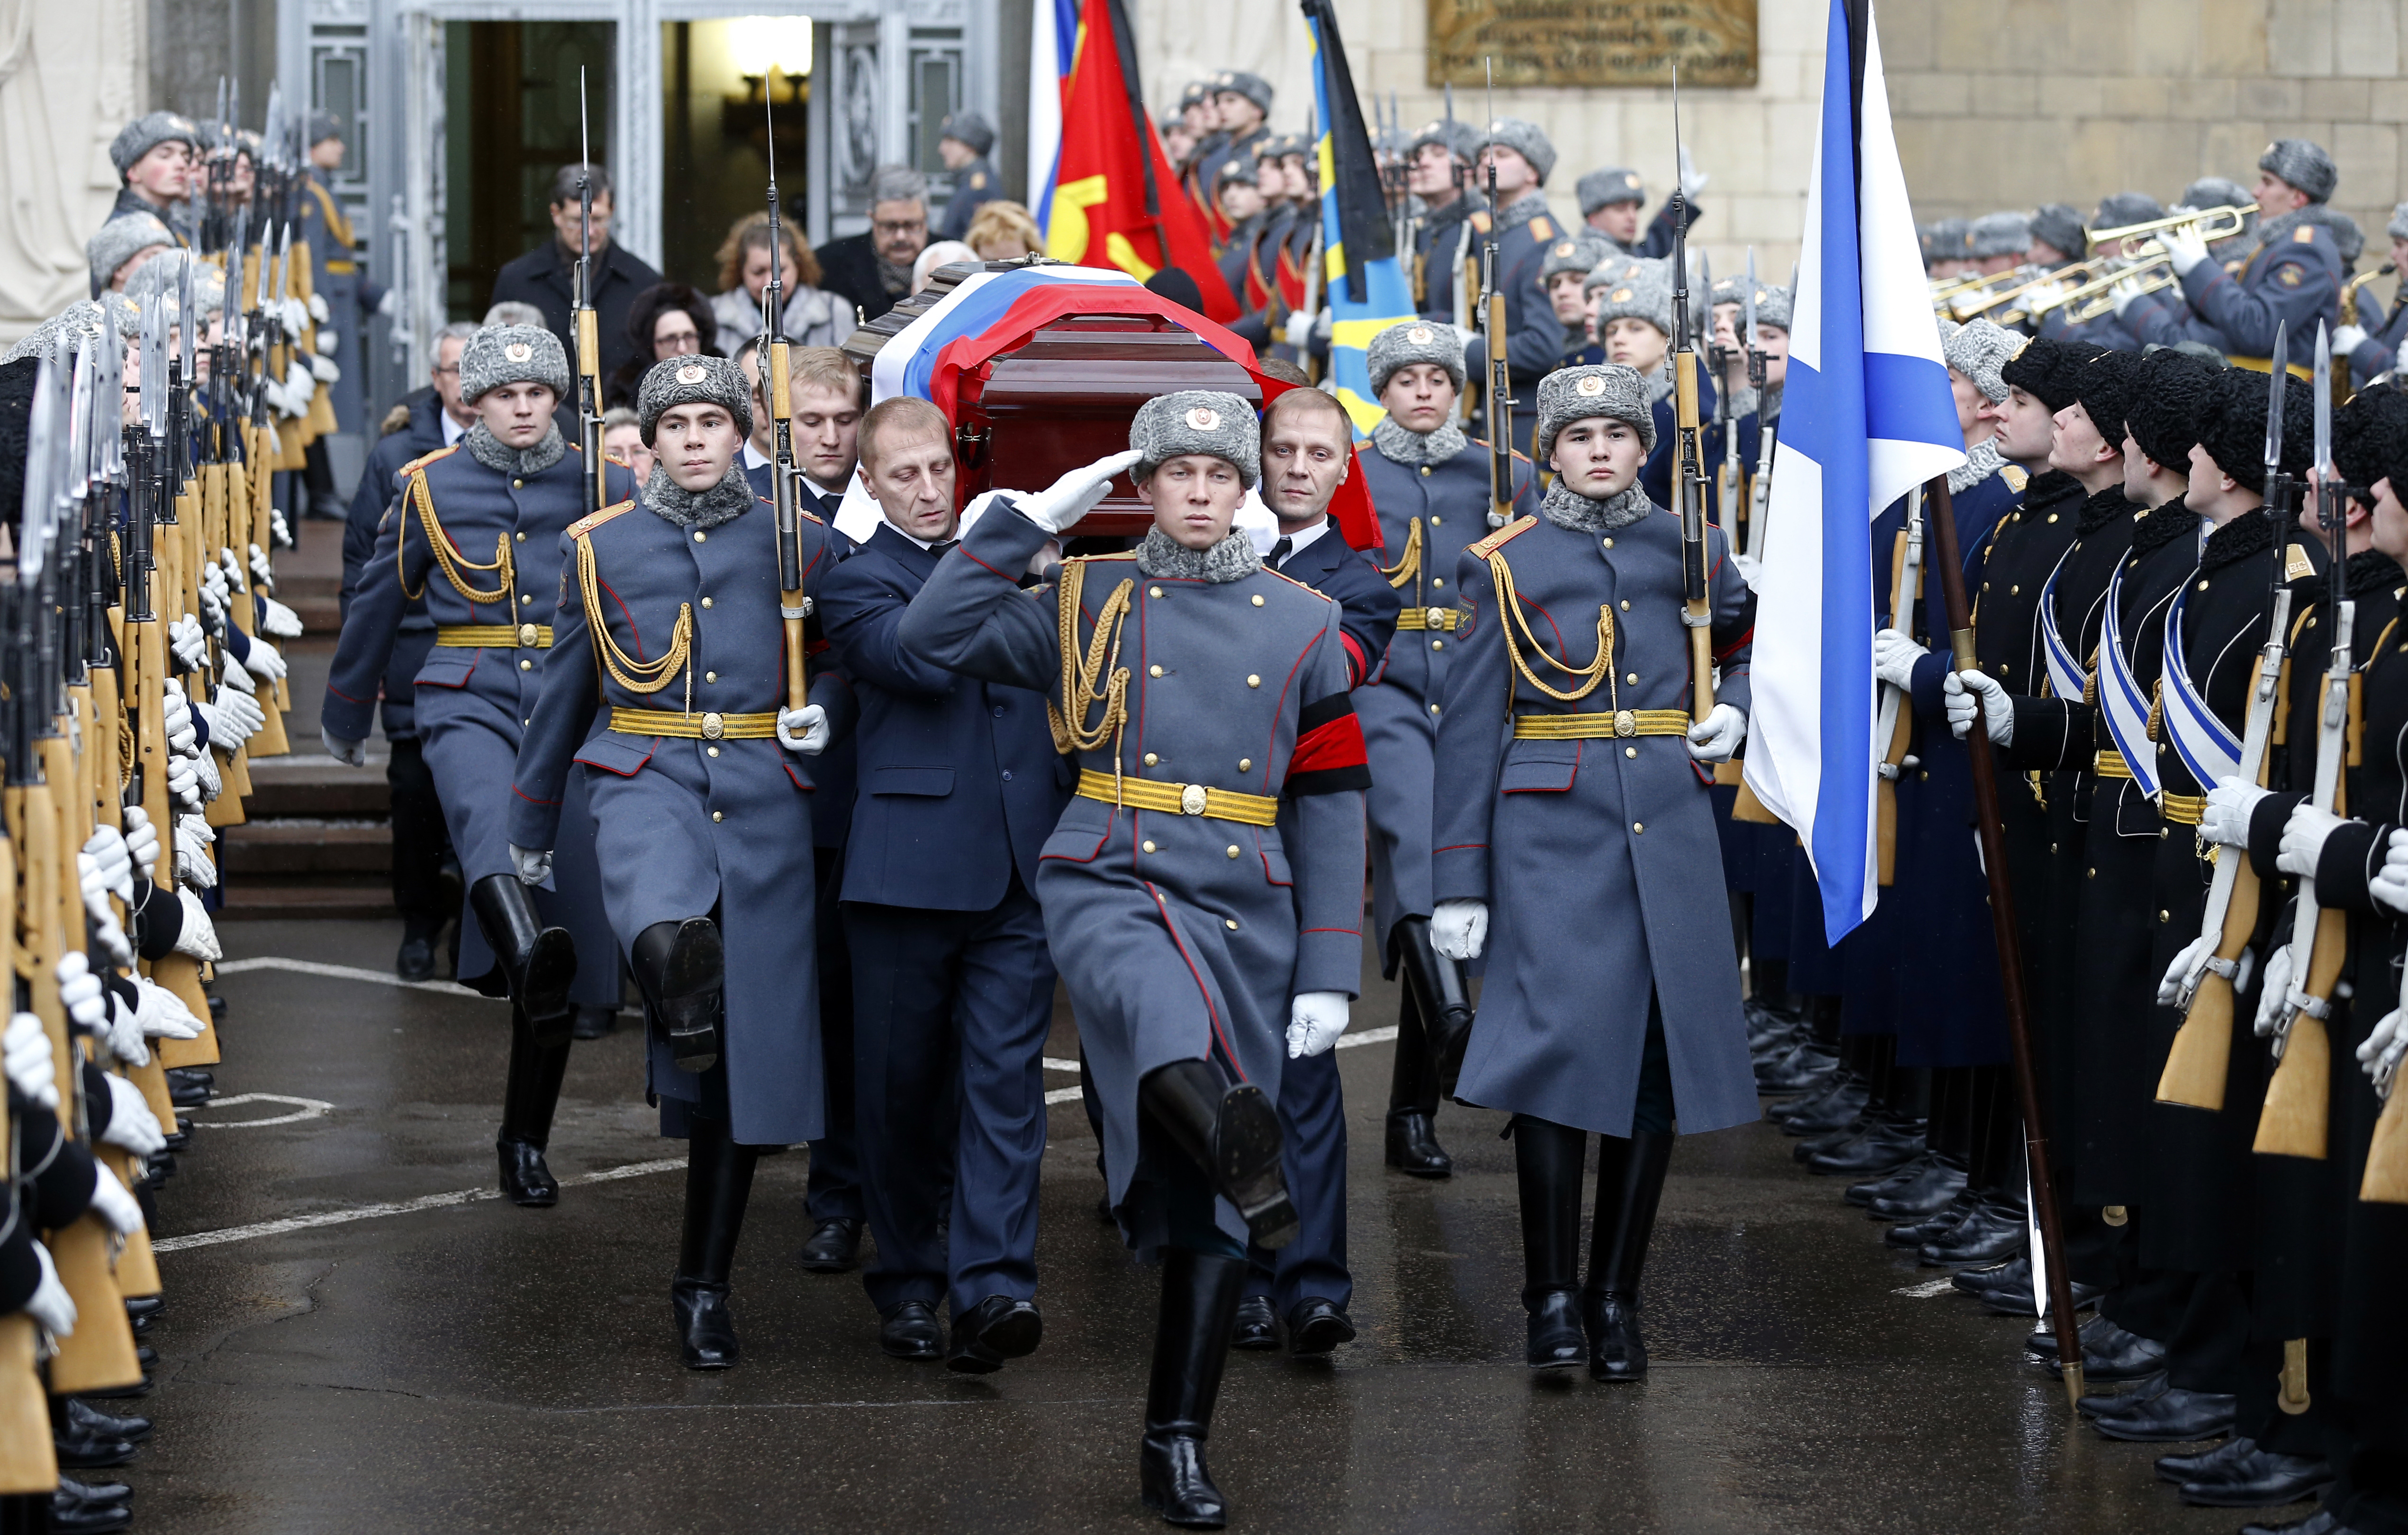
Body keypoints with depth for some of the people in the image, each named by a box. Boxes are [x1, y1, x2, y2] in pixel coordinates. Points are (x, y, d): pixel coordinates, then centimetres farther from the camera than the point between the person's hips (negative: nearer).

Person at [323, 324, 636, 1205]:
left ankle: (526, 1143, 9)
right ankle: (530, 959, -68)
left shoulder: (602, 486, 8)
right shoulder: (432, 487, 8)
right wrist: (345, 716, 29)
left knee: (570, 906, -2)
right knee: (485, 818, -37)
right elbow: (378, 603, 19)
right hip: (468, 701, -1)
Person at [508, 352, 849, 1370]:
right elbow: (565, 694, 18)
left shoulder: (798, 544, 9)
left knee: (748, 1051, 2)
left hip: (762, 800, 1)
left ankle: (704, 1284, 12)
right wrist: (531, 834, 22)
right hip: (645, 780, -1)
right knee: (667, 940, -42)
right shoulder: (600, 547, 10)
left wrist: (820, 717, -1)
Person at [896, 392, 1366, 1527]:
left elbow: (1330, 807, 9)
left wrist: (1327, 973, 3)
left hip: (1243, 915, 1)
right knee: (1160, 1011, -40)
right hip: (1107, 888, -1)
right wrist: (1033, 517, -2)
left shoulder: (1302, 627, 10)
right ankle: (1249, 1159, -65)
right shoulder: (1087, 602, 9)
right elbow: (932, 632, 0)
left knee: (1206, 1200, 1)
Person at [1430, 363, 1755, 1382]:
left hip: (1669, 828, 3)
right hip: (1552, 829, -3)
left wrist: (1732, 712, 4)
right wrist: (1459, 882, -2)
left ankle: (1618, 1298, 9)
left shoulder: (1690, 550, 10)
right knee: (1558, 1039, -13)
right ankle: (1553, 1295, -5)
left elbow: (1751, 641, 28)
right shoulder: (1505, 566, 3)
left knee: (1659, 1050, 1)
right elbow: (1469, 731, 2)